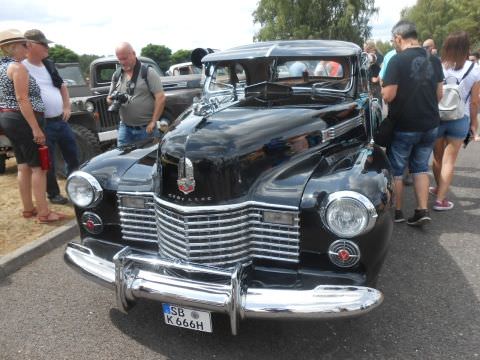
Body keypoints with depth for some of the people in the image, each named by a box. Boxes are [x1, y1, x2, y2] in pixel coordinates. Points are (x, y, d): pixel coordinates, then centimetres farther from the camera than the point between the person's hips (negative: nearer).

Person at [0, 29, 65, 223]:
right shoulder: (17, 67, -14)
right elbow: (22, 100, -21)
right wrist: (36, 128, -23)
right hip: (22, 120, -10)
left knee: (23, 165, 14)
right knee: (38, 166, -6)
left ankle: (28, 208, 21)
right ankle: (44, 212, -4)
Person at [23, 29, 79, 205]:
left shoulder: (49, 64, 9)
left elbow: (62, 86, 22)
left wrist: (67, 107, 11)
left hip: (61, 120, 7)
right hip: (42, 124, -7)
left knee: (73, 155, 13)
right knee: (48, 163, 4)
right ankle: (54, 194, 20)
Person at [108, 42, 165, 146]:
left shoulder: (148, 72, -6)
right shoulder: (116, 75, 10)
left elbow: (160, 98, -12)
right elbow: (109, 98, 18)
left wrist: (153, 122, -14)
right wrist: (111, 100, -7)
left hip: (146, 128, -4)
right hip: (125, 127, 4)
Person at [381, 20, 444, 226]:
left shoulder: (398, 60, -15)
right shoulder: (434, 60, 6)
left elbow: (388, 96, -19)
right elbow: (439, 94, 12)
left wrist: (381, 88, 3)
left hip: (404, 126, -6)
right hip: (430, 125, 6)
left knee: (396, 170, 9)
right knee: (420, 167, 17)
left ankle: (396, 212, 18)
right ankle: (422, 210, 12)